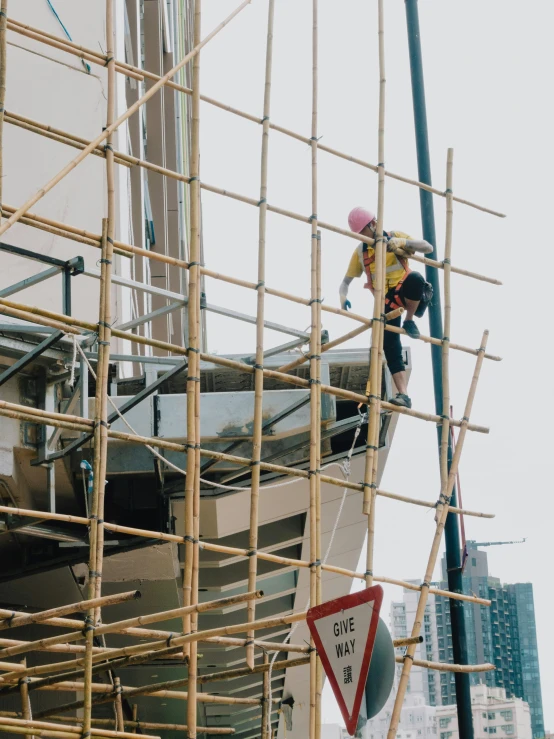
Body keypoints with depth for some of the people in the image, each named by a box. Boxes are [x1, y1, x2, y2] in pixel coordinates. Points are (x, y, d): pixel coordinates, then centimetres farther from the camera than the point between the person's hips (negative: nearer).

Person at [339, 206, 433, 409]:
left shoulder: (395, 237, 0)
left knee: (415, 278, -40)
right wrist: (343, 296, -11)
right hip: (386, 301, 3)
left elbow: (428, 248, -11)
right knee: (391, 348, -10)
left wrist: (403, 242, -28)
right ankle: (403, 395, -10)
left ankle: (410, 321, -17)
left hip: (404, 293, -3)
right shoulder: (360, 251, 8)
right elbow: (346, 280, 12)